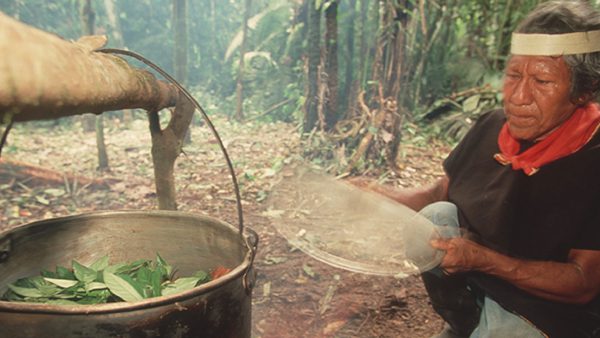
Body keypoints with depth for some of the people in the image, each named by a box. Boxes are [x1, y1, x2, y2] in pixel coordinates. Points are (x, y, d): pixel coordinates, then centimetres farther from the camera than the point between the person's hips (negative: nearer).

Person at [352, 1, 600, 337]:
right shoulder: (491, 126, -8)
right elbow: (440, 192, 3)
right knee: (437, 216, -18)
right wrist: (381, 194, -16)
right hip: (468, 284, 5)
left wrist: (481, 258, -34)